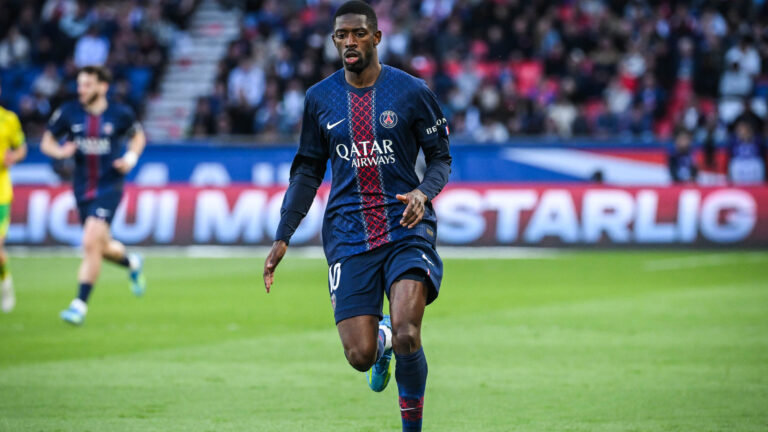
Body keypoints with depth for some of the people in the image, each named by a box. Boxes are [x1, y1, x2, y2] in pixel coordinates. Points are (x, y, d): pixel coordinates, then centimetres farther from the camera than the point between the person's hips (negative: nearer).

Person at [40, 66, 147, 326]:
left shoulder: (120, 114, -6)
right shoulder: (68, 113, -2)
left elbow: (138, 137, 12)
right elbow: (46, 142, 7)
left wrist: (131, 157, -7)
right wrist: (59, 152, -16)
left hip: (109, 189, -4)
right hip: (82, 189, 4)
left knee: (91, 243, -19)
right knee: (102, 247, 14)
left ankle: (80, 304, -13)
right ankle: (132, 263, 49)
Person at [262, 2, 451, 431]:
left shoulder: (411, 91, 0)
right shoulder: (320, 98, 8)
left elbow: (441, 157, 7)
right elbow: (308, 171, 16)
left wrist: (424, 192, -16)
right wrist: (282, 239, 10)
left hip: (406, 226, -2)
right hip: (348, 233, 2)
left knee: (407, 336, -21)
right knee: (360, 356, -7)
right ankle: (382, 340, 32)